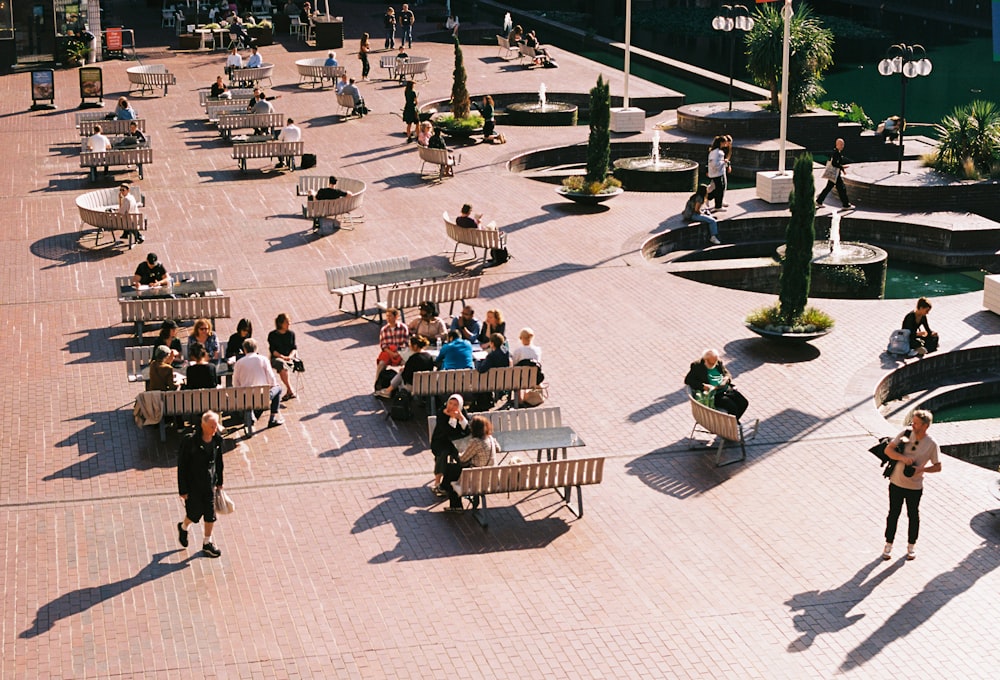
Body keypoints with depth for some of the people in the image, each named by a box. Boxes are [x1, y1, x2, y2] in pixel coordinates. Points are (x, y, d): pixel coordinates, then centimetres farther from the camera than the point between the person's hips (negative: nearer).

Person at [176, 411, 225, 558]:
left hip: (209, 483, 5)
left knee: (210, 513, 10)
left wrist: (219, 481, 15)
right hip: (193, 484, -5)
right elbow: (182, 466, -16)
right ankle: (183, 527, 44)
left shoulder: (217, 440, -8)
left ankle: (207, 543, 28)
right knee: (195, 513, 9)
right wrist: (183, 490, -13)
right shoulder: (190, 442, -24)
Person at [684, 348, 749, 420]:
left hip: (727, 390, 6)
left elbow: (727, 374, 22)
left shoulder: (719, 363, 10)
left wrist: (726, 378, -4)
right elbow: (687, 380, -12)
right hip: (713, 394, -6)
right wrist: (703, 386, -23)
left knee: (744, 403, -9)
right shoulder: (697, 366, -6)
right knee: (732, 406, -26)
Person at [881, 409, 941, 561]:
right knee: (893, 514, 13)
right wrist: (902, 458, -26)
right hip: (896, 483, 2)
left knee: (913, 516, 14)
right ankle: (888, 545, 28)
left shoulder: (931, 444, -13)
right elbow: (888, 450, -9)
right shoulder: (905, 434, -9)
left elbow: (937, 467, -5)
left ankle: (911, 546, 33)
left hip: (915, 487, -2)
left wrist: (922, 469, -22)